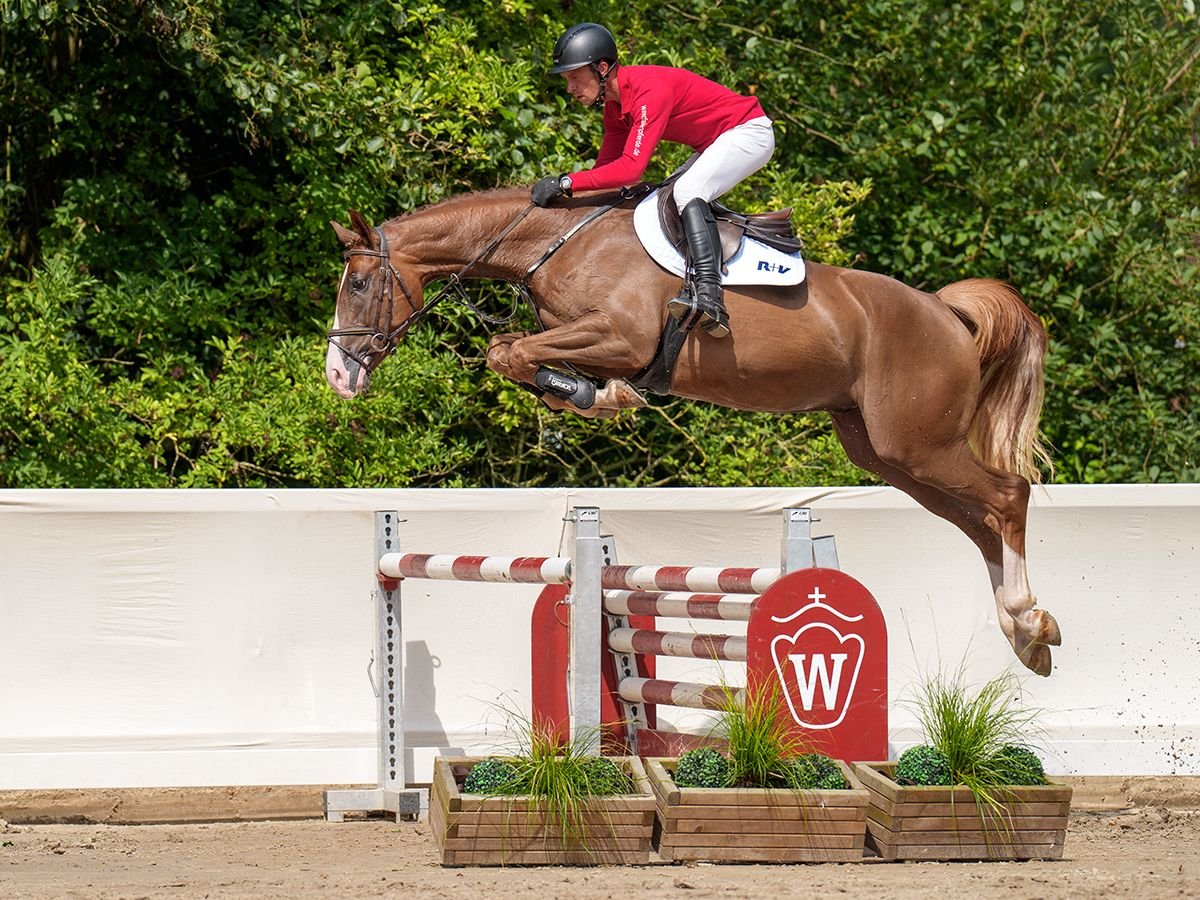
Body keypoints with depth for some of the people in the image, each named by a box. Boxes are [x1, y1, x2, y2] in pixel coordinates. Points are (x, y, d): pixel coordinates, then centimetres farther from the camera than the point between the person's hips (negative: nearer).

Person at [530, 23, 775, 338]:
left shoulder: (650, 91, -29)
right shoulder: (614, 104, 2)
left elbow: (630, 168, -36)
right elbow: (606, 167, 9)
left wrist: (566, 182, -36)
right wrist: (562, 194, -4)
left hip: (749, 132, -11)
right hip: (717, 146, 11)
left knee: (687, 191, -29)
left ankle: (710, 297, -41)